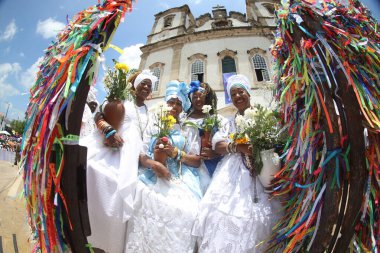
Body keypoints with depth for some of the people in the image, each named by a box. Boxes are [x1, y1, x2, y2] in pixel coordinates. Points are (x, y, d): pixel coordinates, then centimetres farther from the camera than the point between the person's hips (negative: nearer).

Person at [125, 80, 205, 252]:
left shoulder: (189, 129, 12)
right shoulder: (154, 126, 15)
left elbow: (197, 161, 4)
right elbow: (141, 155, 5)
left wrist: (174, 152, -11)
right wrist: (153, 164, -17)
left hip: (181, 181, 0)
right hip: (154, 178, 1)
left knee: (183, 212, -28)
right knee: (148, 206, -29)